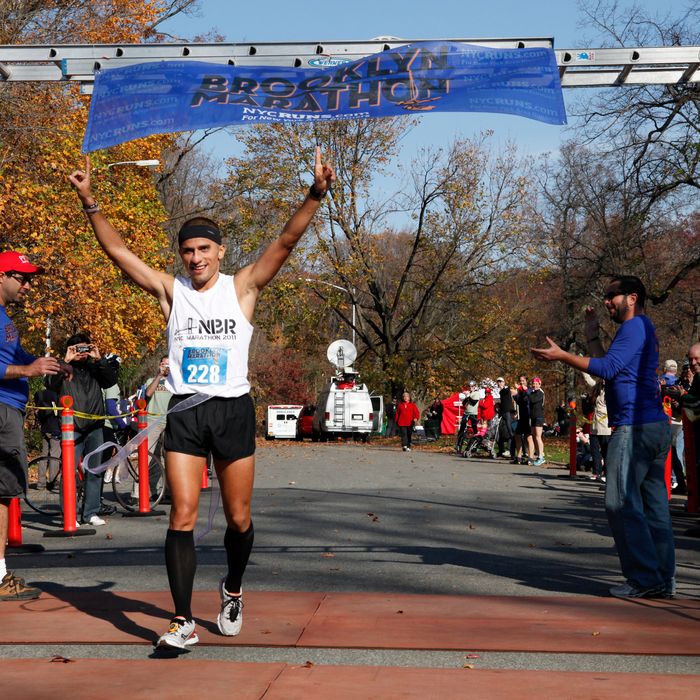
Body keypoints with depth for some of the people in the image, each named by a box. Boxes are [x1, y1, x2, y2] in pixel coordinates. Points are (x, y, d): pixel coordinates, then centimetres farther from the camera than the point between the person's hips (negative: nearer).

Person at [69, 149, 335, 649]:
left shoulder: (242, 287, 2)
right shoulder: (171, 291, 6)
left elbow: (287, 241, -6)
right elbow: (117, 250, 2)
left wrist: (315, 196, -17)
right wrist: (90, 203, -7)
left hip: (233, 411, 0)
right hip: (185, 411, 1)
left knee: (238, 518, 7)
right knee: (182, 516, -7)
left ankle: (233, 590, 35)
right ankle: (183, 622, -4)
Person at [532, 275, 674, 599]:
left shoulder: (635, 327, -9)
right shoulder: (643, 330, 24)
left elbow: (607, 368, -18)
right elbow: (610, 369, 23)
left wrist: (561, 355, -14)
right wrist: (592, 336, 21)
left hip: (634, 428, -10)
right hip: (656, 426, 10)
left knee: (622, 504, -9)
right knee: (653, 506, 9)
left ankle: (644, 579, -9)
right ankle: (663, 580, 10)